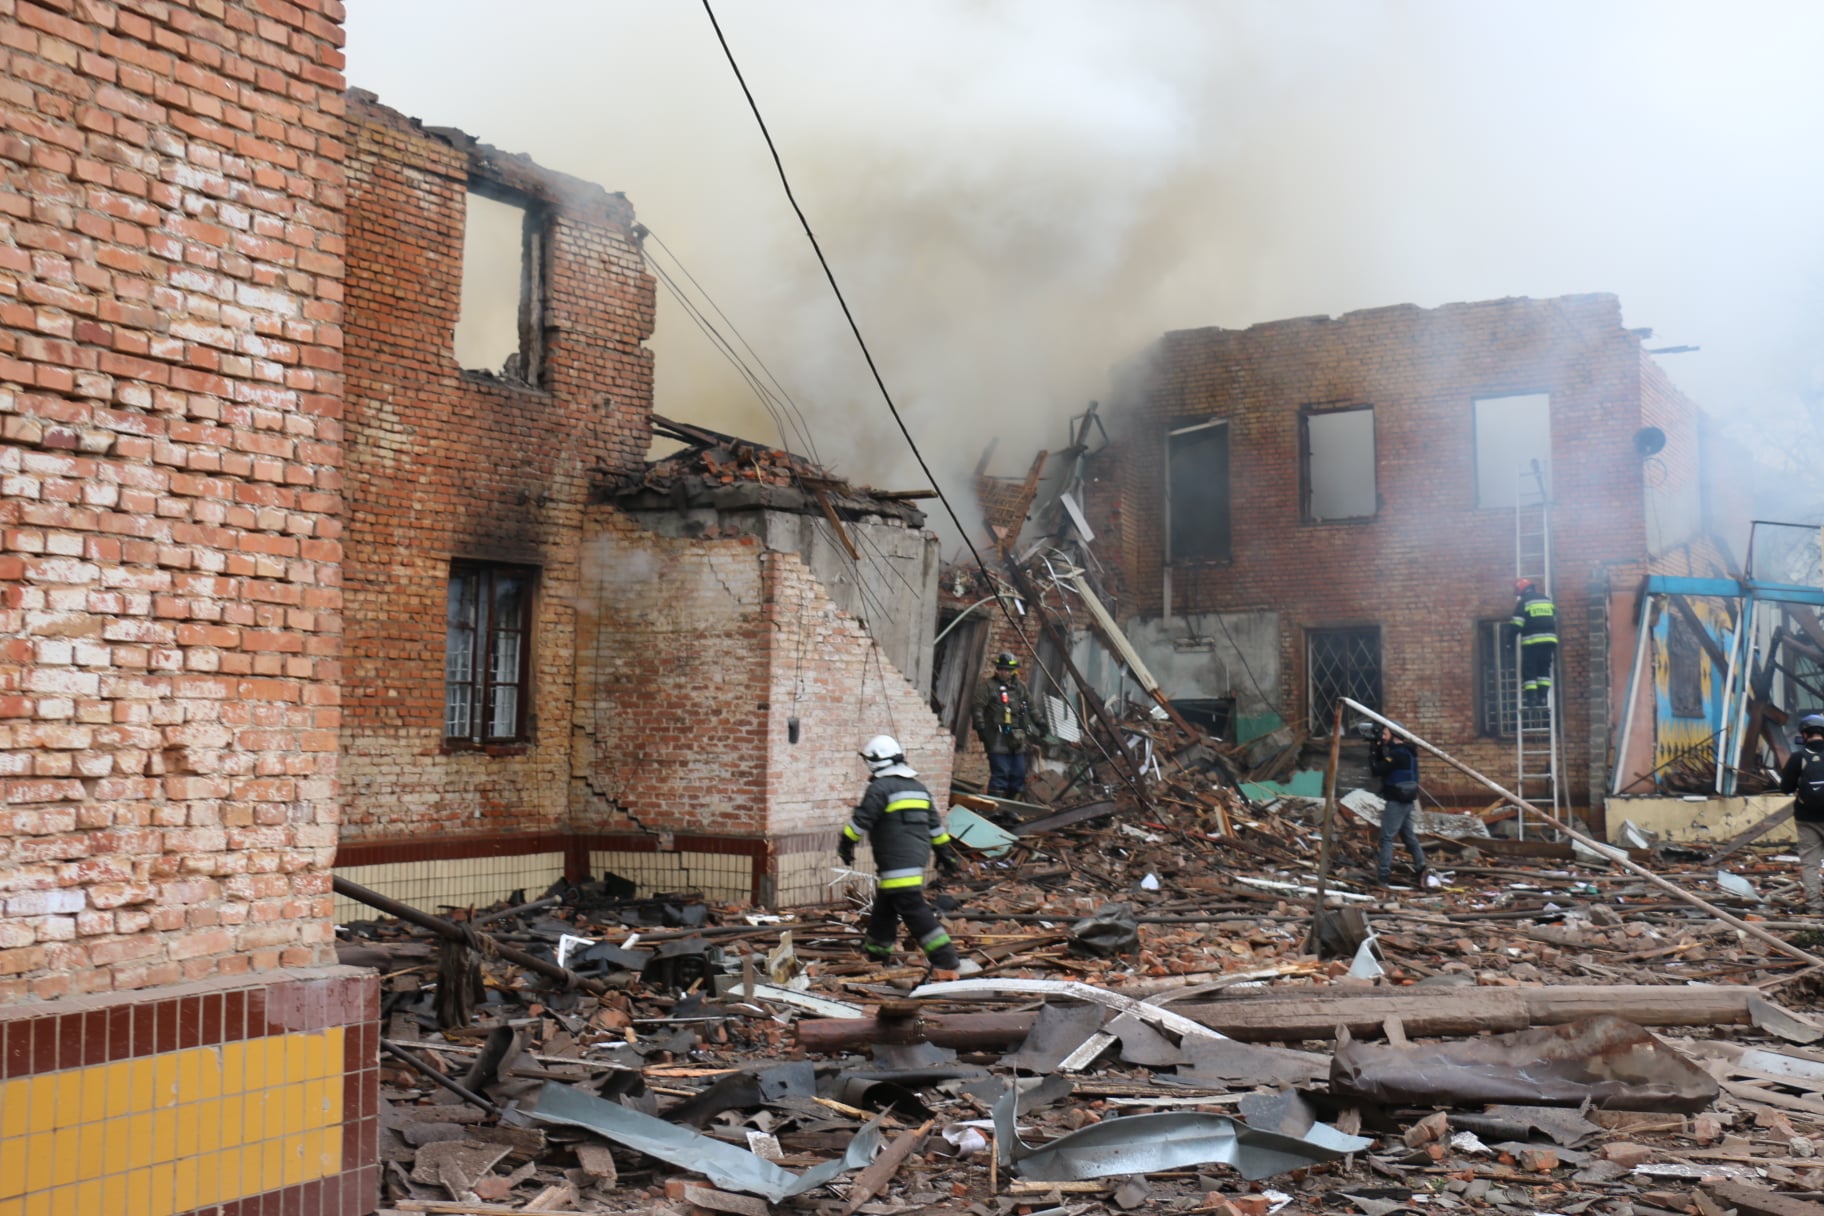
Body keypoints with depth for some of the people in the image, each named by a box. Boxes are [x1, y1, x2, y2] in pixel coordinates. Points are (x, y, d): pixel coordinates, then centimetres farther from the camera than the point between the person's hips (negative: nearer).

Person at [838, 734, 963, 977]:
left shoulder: (881, 787, -10)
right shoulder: (918, 787, 17)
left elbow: (861, 819, -12)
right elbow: (934, 823, 22)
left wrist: (846, 844, -1)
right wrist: (945, 852, 28)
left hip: (897, 863, -9)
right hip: (918, 857, 9)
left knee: (913, 909, -12)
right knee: (884, 903, 23)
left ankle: (945, 960, -18)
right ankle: (876, 950, 35)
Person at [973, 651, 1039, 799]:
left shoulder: (1020, 688, 18)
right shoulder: (987, 686, -2)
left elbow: (1031, 708, 29)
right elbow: (978, 709, -9)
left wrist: (1039, 725, 26)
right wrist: (980, 728, -16)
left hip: (1017, 740, 7)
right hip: (998, 740, -7)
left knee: (1019, 774, 8)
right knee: (1000, 774, -12)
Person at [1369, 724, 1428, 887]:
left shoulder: (1398, 754, -18)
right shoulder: (1405, 751, 12)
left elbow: (1377, 770, -20)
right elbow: (1383, 765, 17)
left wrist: (1372, 754, -7)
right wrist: (1378, 750, 4)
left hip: (1397, 801, -10)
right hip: (1407, 800, 10)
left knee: (1387, 837, -7)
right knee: (1408, 834, 18)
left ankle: (1383, 875, -8)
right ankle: (1421, 868, 19)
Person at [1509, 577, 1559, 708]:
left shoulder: (1523, 602, -2)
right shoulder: (1548, 599, 15)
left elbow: (1517, 625, -7)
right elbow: (1555, 622, 21)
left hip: (1532, 641, -5)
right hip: (1549, 640, 5)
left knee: (1529, 670, -1)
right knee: (1544, 669, 14)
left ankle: (1531, 698, -10)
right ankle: (1542, 696, 6)